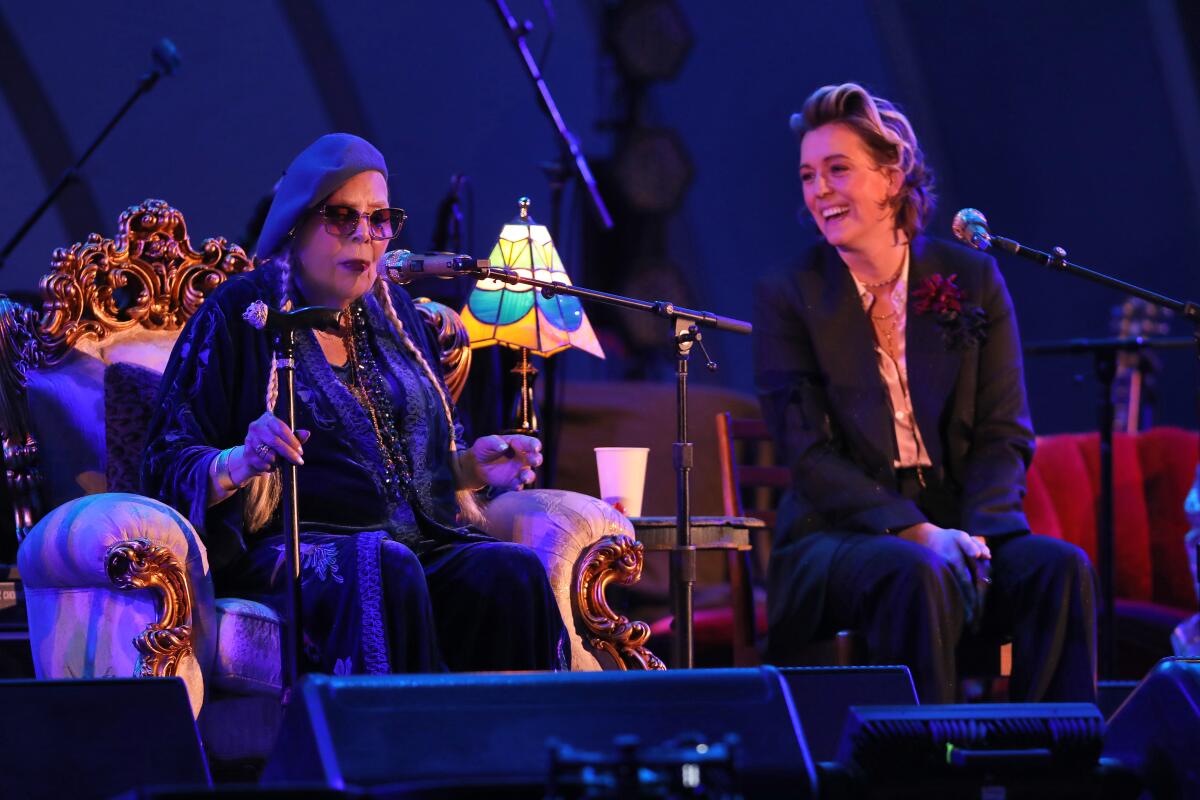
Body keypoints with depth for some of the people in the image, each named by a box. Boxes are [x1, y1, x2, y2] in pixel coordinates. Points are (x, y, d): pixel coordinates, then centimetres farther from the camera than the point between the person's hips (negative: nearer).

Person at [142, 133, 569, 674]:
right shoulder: (239, 314, 3)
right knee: (383, 571, -38)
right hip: (287, 552, -5)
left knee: (514, 573, -27)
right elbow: (169, 466, -2)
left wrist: (473, 465, 8)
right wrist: (238, 463, -23)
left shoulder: (392, 310, 20)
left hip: (417, 542, 5)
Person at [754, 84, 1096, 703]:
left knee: (1060, 568, -26)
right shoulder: (786, 296, 2)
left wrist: (974, 531, -15)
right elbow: (809, 454, -6)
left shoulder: (971, 279, 9)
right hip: (837, 533, -3)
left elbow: (1005, 435, 5)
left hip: (961, 521, 3)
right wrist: (915, 531, -20)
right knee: (916, 576, -36)